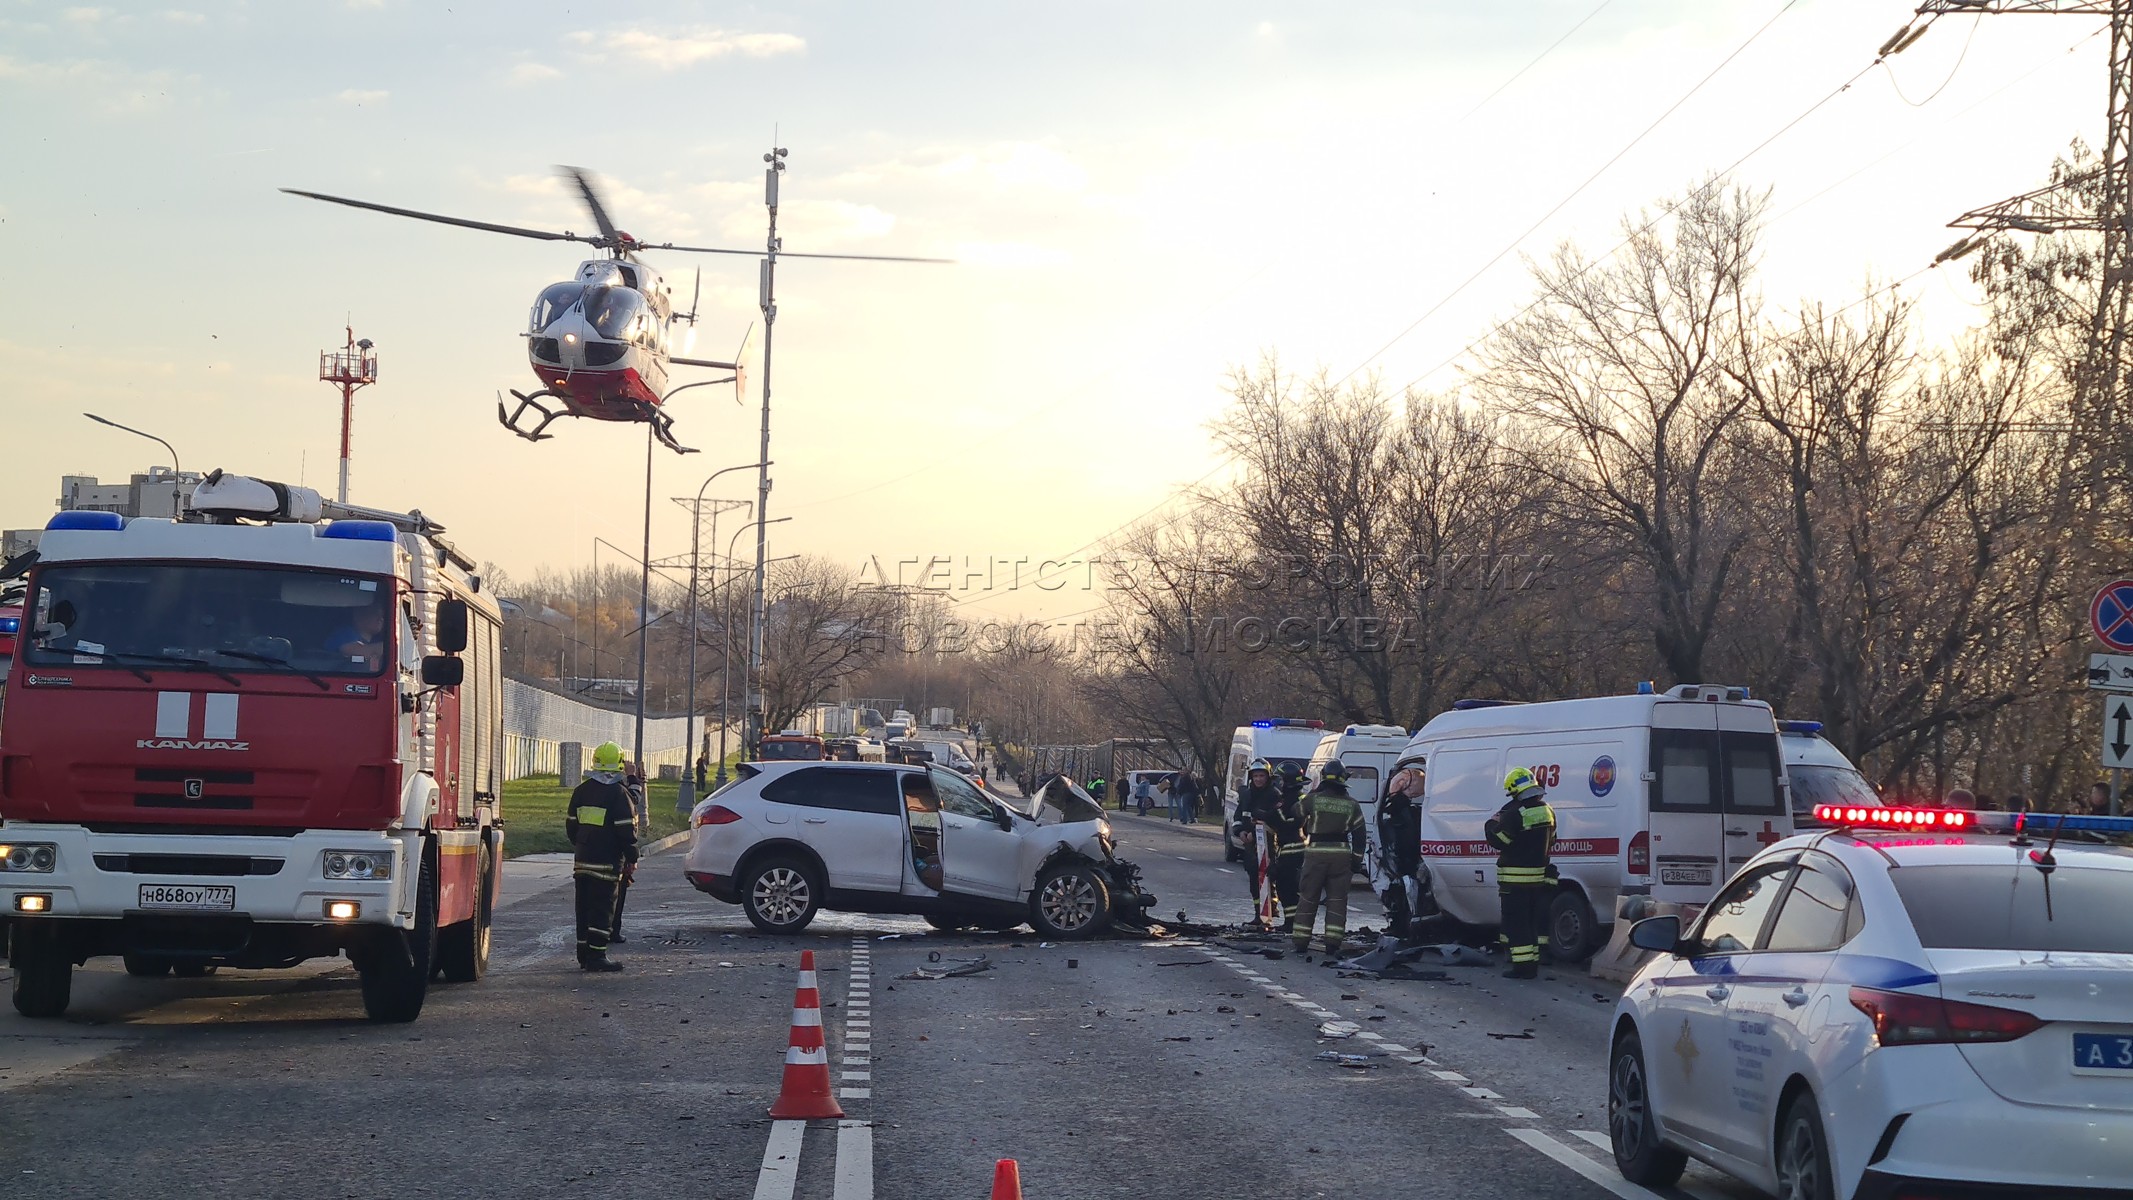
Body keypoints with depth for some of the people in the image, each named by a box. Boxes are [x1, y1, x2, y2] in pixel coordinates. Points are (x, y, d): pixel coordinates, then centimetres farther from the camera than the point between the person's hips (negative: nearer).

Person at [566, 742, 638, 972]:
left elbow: (571, 825, 16)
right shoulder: (618, 793, -11)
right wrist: (632, 857, -3)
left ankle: (584, 952, 17)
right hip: (606, 862, -7)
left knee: (585, 907, 13)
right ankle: (596, 955, -7)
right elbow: (626, 829, -12)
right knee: (602, 908, -4)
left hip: (582, 860, 7)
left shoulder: (582, 790, 10)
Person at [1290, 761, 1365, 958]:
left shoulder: (1312, 799, -3)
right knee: (1337, 901, 5)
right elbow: (1358, 836, 5)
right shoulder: (1352, 805, 4)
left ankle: (1301, 943, 10)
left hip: (1315, 853, -1)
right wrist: (1355, 862, 9)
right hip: (1341, 856, 1)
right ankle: (1332, 945, 0)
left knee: (1308, 899, 7)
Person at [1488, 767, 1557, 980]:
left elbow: (1498, 839, -14)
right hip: (1539, 874, 8)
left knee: (1516, 922, -2)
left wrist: (1492, 824, 2)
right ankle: (1533, 962, 20)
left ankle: (1523, 966, -5)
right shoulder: (1547, 811, 7)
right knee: (1534, 921, 15)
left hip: (1515, 878, -8)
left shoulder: (1515, 813, -19)